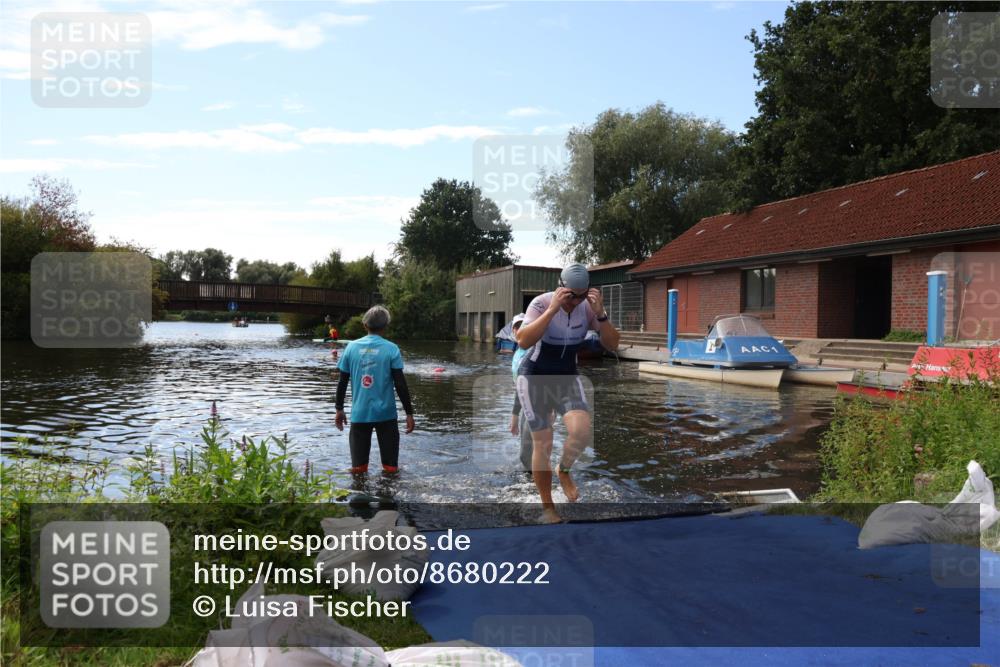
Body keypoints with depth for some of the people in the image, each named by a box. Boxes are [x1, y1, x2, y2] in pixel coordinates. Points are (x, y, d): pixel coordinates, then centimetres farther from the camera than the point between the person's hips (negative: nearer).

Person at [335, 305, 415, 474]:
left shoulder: (352, 347, 1)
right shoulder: (391, 349, -6)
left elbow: (342, 382, 5)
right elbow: (400, 384, -8)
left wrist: (339, 409, 16)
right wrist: (409, 412, -1)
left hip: (359, 414, 2)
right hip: (385, 413, -2)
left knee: (358, 468, 9)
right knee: (390, 468, 9)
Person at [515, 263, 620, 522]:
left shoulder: (588, 306, -8)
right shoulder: (542, 302, -20)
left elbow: (612, 345, -11)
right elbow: (523, 342, -33)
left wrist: (600, 314, -26)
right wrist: (552, 309, -37)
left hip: (567, 377, 3)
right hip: (534, 378, -3)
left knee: (582, 430, -21)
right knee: (542, 444, -2)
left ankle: (564, 471, 12)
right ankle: (547, 507, 18)